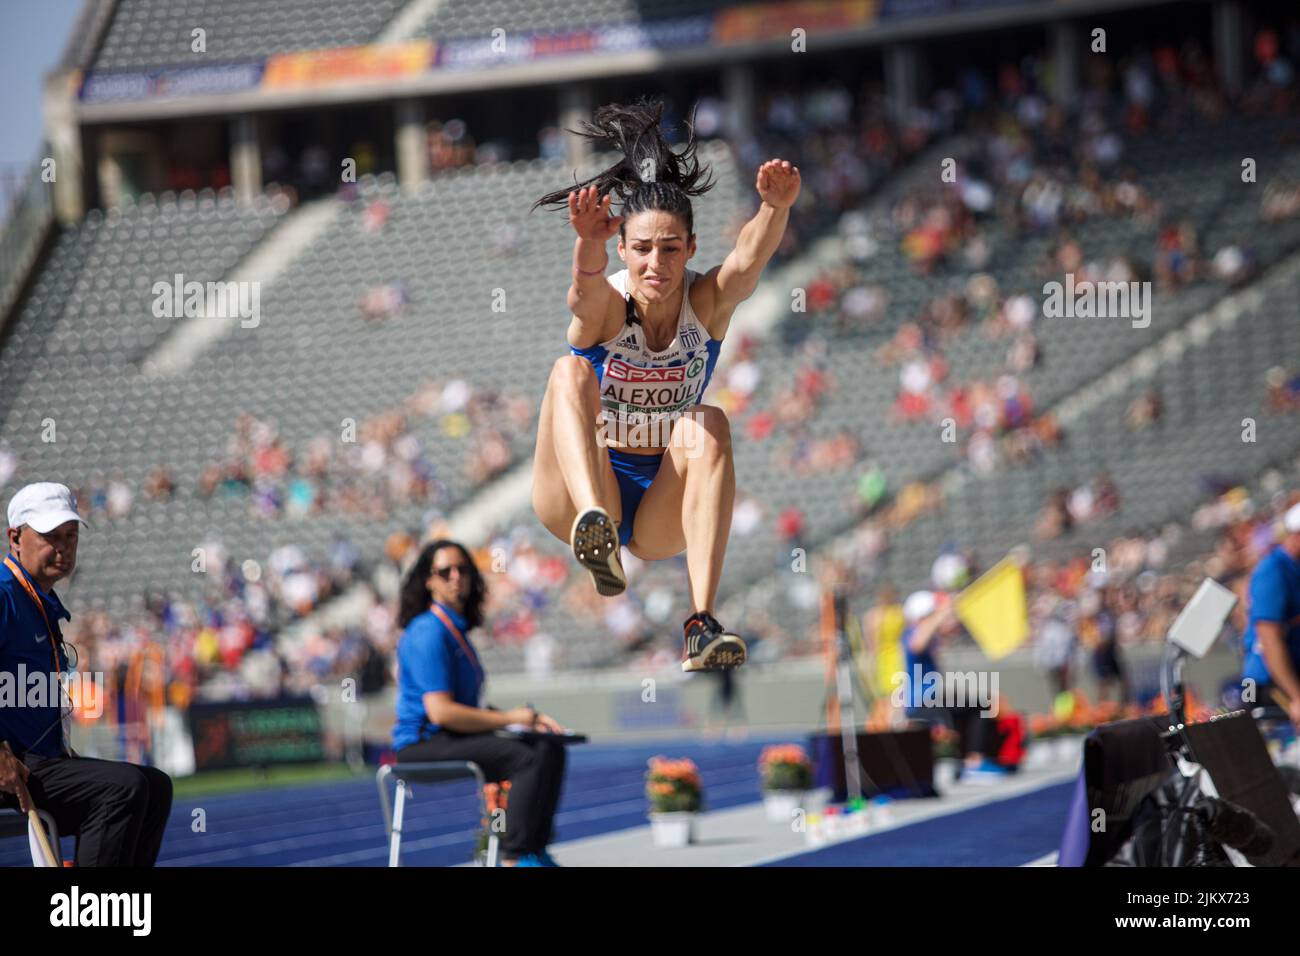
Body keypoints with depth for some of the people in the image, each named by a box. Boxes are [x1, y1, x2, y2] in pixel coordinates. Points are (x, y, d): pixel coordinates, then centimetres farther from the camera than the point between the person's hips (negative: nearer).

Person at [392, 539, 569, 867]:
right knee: (530, 757, -24)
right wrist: (510, 718, -15)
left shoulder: (455, 628, 18)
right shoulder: (428, 633, -14)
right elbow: (441, 711, -21)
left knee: (550, 748, 0)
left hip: (452, 738, 10)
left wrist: (525, 717, 8)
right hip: (423, 746, -10)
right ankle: (514, 857, -21)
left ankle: (535, 850, -1)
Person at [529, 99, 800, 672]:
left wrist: (776, 208, -52)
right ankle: (595, 526, -54)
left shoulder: (706, 303, -8)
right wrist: (589, 243, -62)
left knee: (708, 425, -29)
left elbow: (748, 259, -30)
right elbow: (585, 295, -38)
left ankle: (702, 622, -39)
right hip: (581, 494, -1)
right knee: (571, 372, -26)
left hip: (662, 509, 2)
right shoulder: (606, 304, -12)